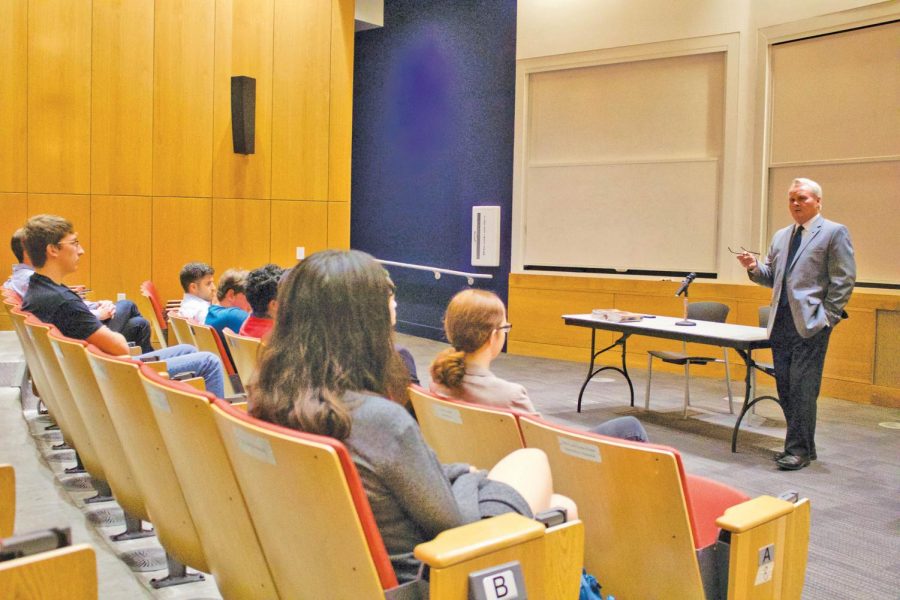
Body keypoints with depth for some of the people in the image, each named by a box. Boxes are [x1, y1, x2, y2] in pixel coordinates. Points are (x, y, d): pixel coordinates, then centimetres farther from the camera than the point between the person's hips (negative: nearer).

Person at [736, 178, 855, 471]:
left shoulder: (834, 232, -2)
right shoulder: (781, 236, 18)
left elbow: (844, 281, -6)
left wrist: (825, 318, -11)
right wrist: (755, 268, 0)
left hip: (810, 325, -7)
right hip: (781, 324, 7)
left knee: (802, 390, -6)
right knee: (785, 389, 10)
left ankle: (799, 449, 2)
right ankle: (801, 444, 21)